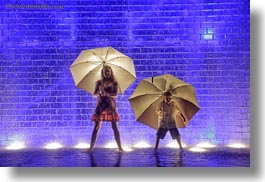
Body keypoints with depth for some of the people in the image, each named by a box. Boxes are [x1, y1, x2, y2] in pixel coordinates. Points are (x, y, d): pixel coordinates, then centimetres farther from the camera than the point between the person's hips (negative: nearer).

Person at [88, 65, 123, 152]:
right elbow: (94, 93, -1)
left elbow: (115, 94, -7)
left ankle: (120, 147, 2)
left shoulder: (114, 83, 5)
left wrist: (107, 94, -24)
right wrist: (99, 92, -22)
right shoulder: (99, 82, 9)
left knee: (114, 127, -3)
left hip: (111, 106, -1)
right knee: (96, 127, -2)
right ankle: (91, 147, 4)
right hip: (100, 105, 1)